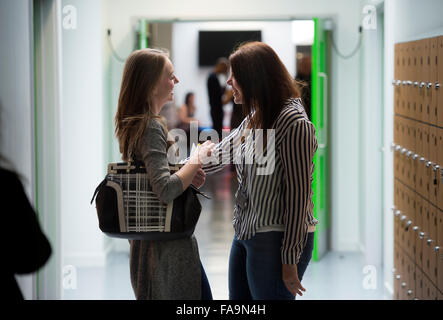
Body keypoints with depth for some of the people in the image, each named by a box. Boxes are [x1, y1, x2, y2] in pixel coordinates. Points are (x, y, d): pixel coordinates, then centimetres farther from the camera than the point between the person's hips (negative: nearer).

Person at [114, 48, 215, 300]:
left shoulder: (132, 126, 10)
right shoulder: (152, 128, -19)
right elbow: (165, 190, -29)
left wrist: (188, 175, 4)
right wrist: (197, 159, -17)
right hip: (170, 246, -10)